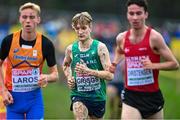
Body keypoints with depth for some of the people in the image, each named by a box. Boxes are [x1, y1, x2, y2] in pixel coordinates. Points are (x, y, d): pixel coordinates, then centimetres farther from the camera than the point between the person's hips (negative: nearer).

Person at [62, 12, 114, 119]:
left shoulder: (100, 47, -9)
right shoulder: (71, 49, 0)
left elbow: (110, 75, -14)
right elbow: (66, 65, 24)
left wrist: (89, 71, -24)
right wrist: (69, 77, 5)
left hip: (97, 95, 0)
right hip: (78, 95, 0)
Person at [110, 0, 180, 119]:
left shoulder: (154, 37, -11)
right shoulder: (122, 38, 2)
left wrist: (153, 65, -22)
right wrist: (114, 63, 10)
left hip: (152, 95, -2)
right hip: (131, 96, 2)